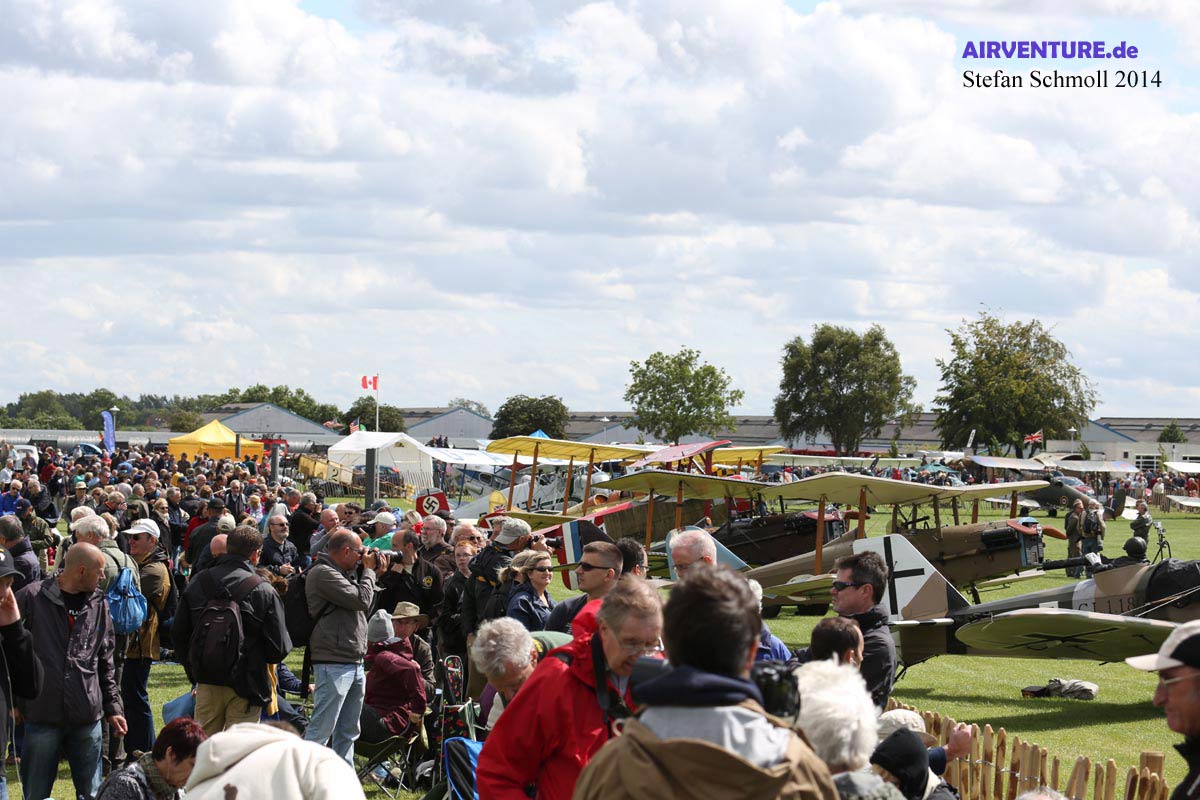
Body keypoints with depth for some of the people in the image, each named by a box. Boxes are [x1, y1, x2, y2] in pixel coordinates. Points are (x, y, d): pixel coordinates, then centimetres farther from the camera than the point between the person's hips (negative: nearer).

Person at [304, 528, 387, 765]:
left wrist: (374, 574, 16)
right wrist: (369, 571, -1)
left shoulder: (344, 574, 18)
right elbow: (361, 600, -17)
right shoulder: (322, 573, -11)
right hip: (333, 663, -10)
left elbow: (366, 607, 23)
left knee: (347, 732, 14)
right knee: (321, 730, -10)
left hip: (354, 663, 10)